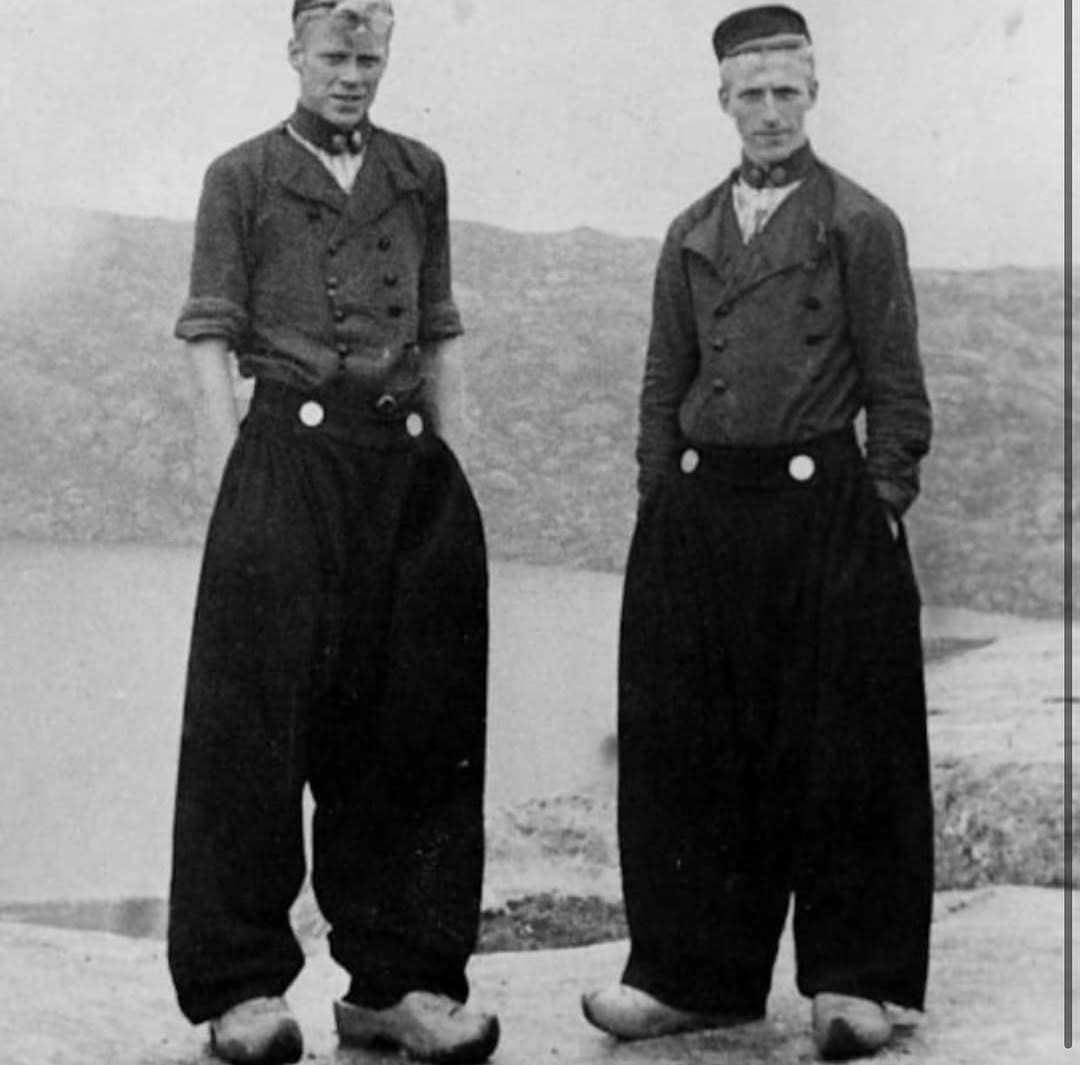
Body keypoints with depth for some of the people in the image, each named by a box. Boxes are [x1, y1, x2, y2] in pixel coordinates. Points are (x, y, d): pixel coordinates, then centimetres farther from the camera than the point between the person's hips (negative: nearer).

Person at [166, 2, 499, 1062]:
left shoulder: (420, 174, 18)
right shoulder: (241, 177, 8)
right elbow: (211, 335, 2)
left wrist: (453, 454, 11)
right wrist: (233, 461, -9)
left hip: (407, 460, 4)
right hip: (290, 456, -4)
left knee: (412, 719, 4)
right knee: (258, 718, -6)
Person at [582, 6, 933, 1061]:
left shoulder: (860, 224, 3)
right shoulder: (691, 234, 16)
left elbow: (896, 388, 1)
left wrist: (883, 503, -6)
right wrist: (656, 500, 9)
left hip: (821, 507, -4)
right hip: (699, 510, 4)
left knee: (835, 748, 0)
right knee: (691, 746, 5)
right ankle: (694, 972, 17)